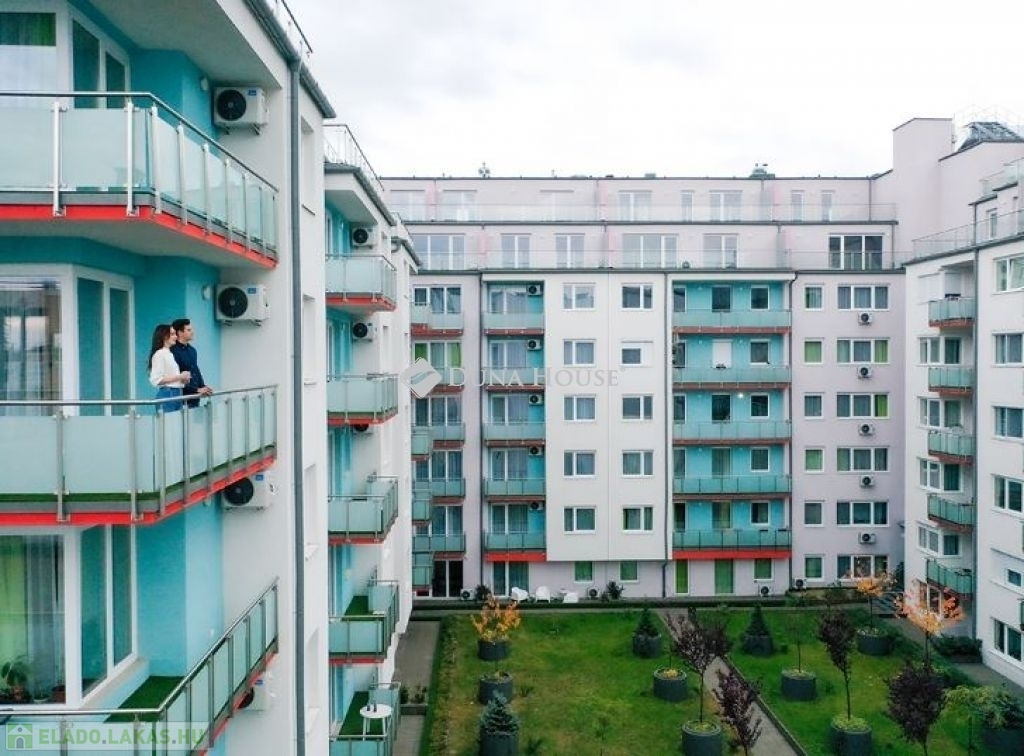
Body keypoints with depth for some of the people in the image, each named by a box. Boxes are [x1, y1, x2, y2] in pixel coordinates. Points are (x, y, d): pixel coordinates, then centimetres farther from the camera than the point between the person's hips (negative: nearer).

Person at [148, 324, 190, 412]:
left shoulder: (171, 354, 18)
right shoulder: (159, 354, -8)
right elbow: (157, 380, -16)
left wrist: (184, 378, 6)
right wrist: (179, 377, -15)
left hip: (177, 394, 8)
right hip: (166, 394, -8)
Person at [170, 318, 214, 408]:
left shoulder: (192, 350, 15)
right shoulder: (174, 351, -14)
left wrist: (203, 387, 5)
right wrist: (197, 390, -18)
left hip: (194, 397, 8)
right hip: (182, 398, -8)